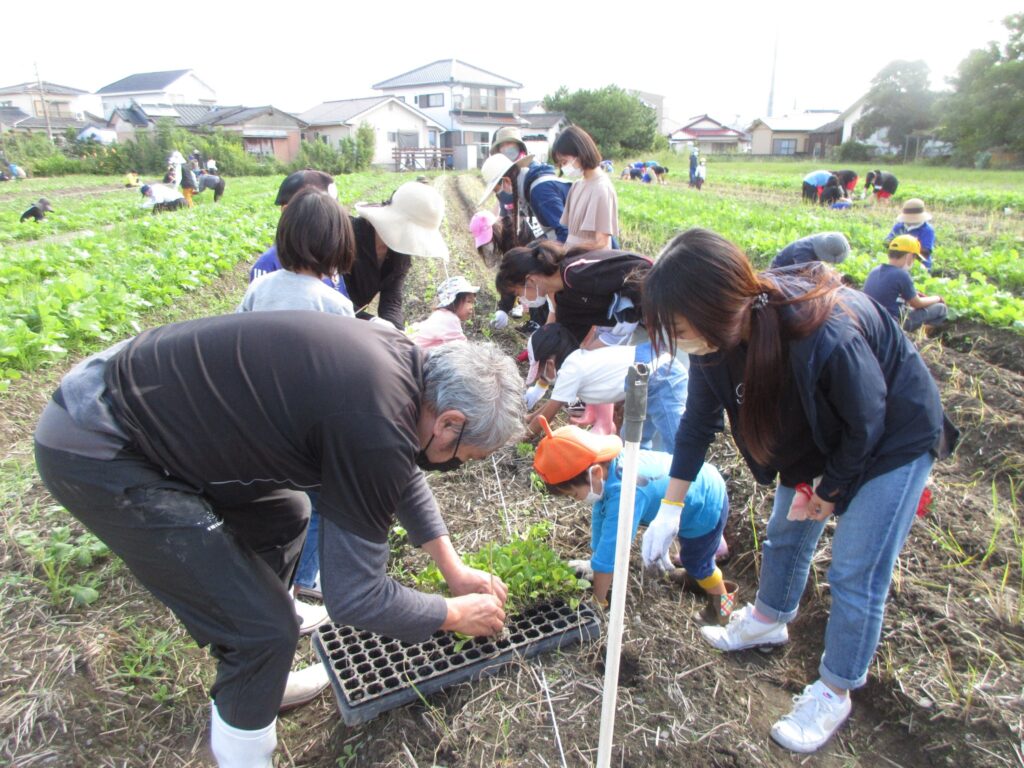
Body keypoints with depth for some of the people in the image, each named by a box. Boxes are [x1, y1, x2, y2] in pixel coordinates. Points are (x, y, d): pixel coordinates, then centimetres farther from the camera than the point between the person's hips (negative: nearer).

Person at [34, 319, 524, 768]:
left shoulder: (400, 359, -2)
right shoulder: (375, 428, -29)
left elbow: (402, 470, 17)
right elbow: (354, 597, -20)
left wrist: (453, 568, 18)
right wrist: (456, 614, -2)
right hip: (94, 455, -9)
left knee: (282, 521, 23)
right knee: (264, 629, -6)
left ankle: (253, 677, 41)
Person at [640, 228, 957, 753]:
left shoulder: (826, 336, -43)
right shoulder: (721, 329, -22)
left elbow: (866, 424, -24)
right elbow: (700, 417, -9)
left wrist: (830, 490, -8)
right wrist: (671, 506, -6)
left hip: (893, 439, -6)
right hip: (821, 432, 6)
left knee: (856, 574, 0)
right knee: (786, 534, 19)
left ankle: (834, 694, 22)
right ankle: (768, 621, 45)